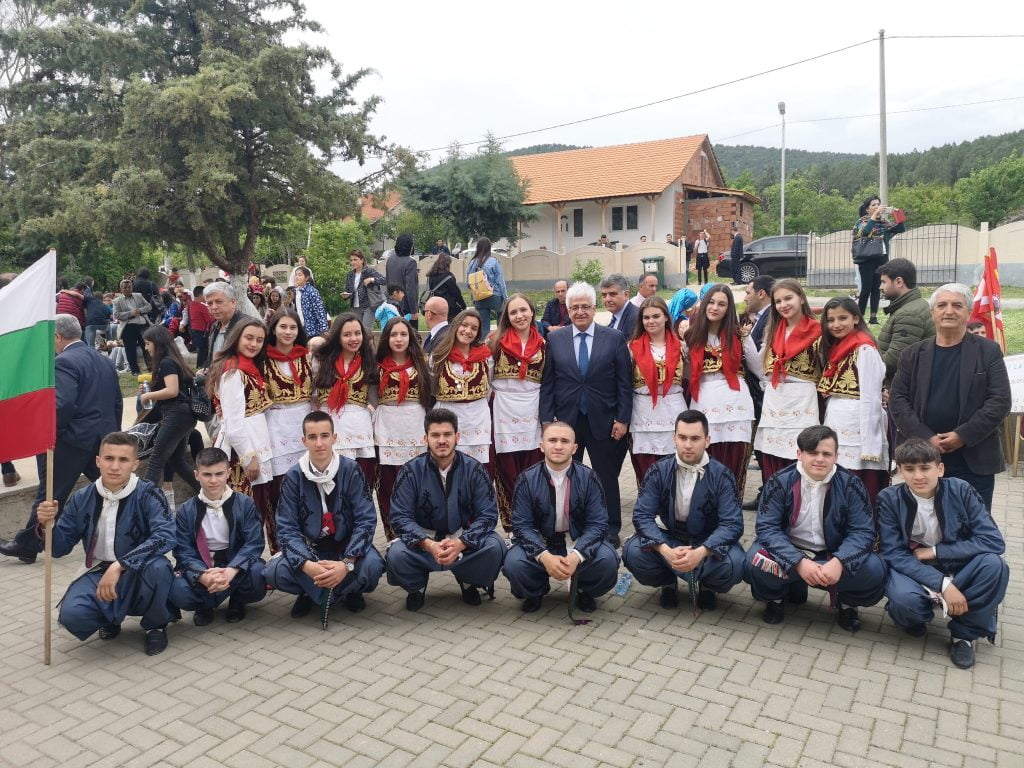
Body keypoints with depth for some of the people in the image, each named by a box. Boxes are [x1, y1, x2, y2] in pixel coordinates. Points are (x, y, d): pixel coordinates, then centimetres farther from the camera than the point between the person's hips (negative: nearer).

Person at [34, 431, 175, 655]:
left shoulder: (147, 494, -14)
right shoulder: (82, 498, -1)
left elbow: (165, 536, -30)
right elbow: (60, 548, 5)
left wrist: (119, 565, -37)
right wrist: (47, 525, -17)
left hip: (140, 575, -3)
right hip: (100, 573, 3)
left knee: (158, 567, -37)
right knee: (72, 615, -27)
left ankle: (155, 626, -4)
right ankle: (111, 618, 12)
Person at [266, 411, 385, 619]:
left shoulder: (351, 470, -12)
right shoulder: (293, 476, -8)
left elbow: (366, 520, -16)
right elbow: (287, 528, -13)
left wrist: (347, 563, -31)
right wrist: (306, 564, -32)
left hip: (346, 547, -1)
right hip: (308, 549, 1)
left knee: (372, 565, -32)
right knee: (275, 571, -27)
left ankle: (313, 592, -1)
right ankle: (343, 592, -2)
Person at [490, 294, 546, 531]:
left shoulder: (542, 344, 8)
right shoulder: (497, 341, 2)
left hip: (532, 412, 2)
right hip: (503, 412, -1)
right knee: (507, 472, 3)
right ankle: (511, 527, 13)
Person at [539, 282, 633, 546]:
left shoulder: (615, 339, 0)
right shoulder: (554, 339, 3)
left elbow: (624, 383, -1)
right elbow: (547, 382, 3)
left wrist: (622, 419, -6)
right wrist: (547, 419, -3)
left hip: (603, 420, -1)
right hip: (565, 420, 1)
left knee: (607, 477, 9)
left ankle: (611, 529, 23)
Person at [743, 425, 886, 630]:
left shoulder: (850, 485, -9)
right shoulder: (779, 482, -12)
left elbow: (862, 531, -11)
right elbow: (766, 527, -17)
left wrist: (839, 562, -31)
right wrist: (799, 562, -31)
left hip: (833, 557, 1)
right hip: (789, 554, -1)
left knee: (874, 570, -26)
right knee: (756, 561, -30)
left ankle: (845, 603, 8)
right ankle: (775, 597, 5)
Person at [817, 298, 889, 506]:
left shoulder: (864, 349, -9)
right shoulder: (834, 349, 16)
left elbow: (870, 399, -14)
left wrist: (869, 447, -18)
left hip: (855, 430, -8)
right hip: (834, 427, 8)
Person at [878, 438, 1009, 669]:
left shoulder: (960, 490, -11)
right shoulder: (889, 499, -13)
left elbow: (994, 541, -16)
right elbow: (894, 554, -17)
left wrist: (934, 551, -19)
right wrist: (943, 584, -29)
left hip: (957, 569, 2)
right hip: (914, 572, -2)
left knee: (994, 565, -29)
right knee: (903, 597, -35)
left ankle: (964, 632, -6)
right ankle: (914, 620, 4)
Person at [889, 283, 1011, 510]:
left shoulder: (988, 352, 2)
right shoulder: (914, 354, 6)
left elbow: (1000, 401, -4)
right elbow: (897, 399, 1)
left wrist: (963, 436, -14)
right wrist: (926, 438, -11)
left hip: (974, 463, -1)